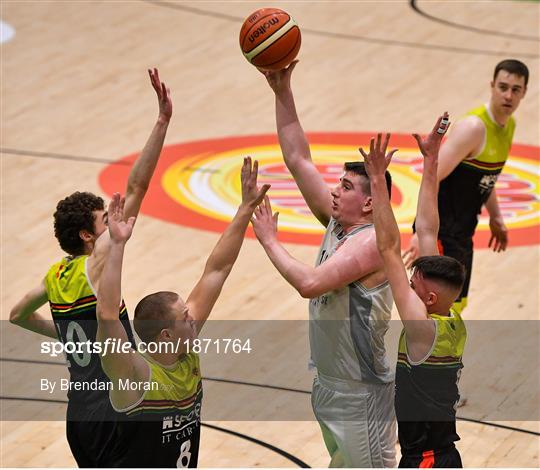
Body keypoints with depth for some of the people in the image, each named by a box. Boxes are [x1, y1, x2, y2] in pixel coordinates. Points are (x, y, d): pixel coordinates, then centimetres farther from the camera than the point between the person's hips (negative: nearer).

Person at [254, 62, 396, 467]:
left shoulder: (371, 242, -22)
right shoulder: (337, 223, 4)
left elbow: (309, 283, -34)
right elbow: (298, 160, 4)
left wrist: (270, 241, -20)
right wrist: (283, 92, -2)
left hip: (362, 394, -10)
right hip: (329, 385, 10)